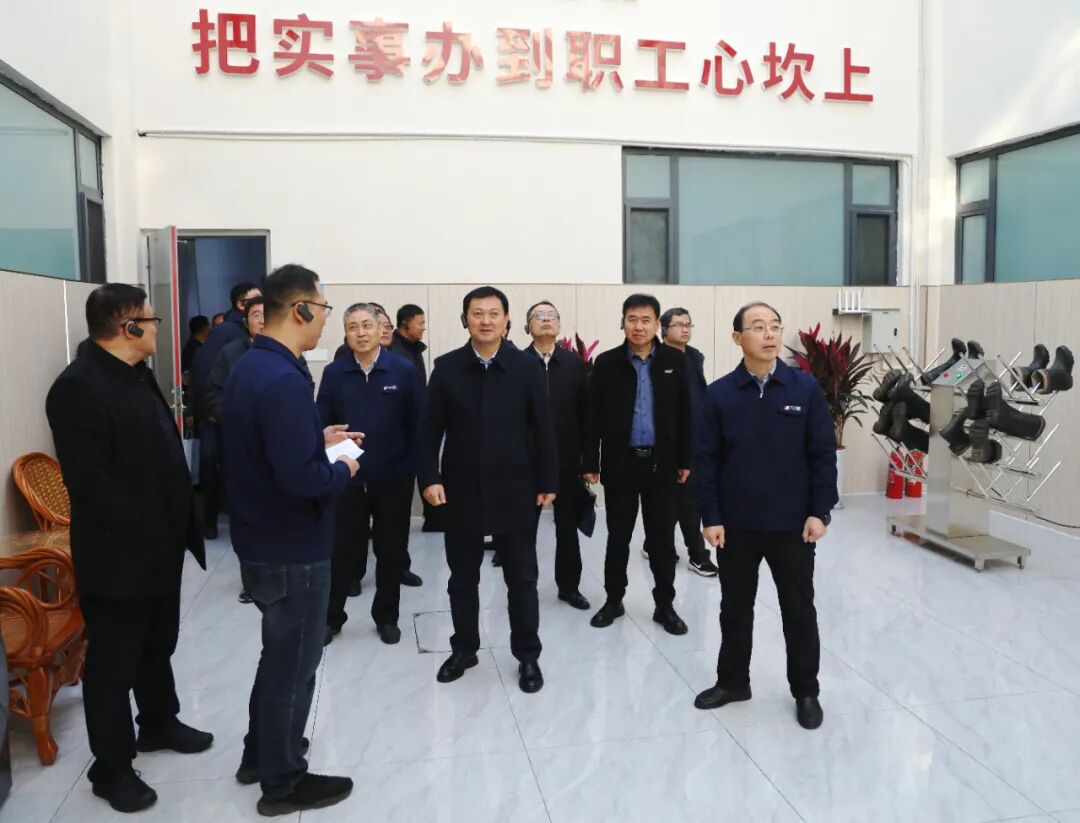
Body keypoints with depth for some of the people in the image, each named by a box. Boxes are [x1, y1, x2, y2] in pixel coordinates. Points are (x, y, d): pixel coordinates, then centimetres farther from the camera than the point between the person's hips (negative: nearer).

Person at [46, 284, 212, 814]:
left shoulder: (137, 375, 10)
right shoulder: (78, 386, -20)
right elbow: (88, 480, -25)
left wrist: (173, 528, 11)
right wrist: (141, 533, -22)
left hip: (159, 546, 9)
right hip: (118, 554, -9)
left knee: (158, 646, 24)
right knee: (113, 661, 7)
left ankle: (159, 724, 43)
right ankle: (111, 768, 22)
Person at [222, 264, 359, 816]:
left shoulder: (249, 366, 5)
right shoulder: (283, 380, -27)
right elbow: (302, 479, -32)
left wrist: (319, 439, 9)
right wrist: (342, 470, -14)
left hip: (264, 544, 10)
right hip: (293, 552, -10)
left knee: (280, 654, 26)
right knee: (293, 665, 9)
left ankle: (259, 755, 43)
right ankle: (283, 782, 28)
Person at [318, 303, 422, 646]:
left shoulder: (404, 370, -4)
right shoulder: (333, 373, 0)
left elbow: (416, 424, -2)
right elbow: (322, 424, 1)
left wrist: (415, 468, -5)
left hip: (394, 478, 0)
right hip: (347, 478, 1)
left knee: (391, 552, 11)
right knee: (341, 550, 9)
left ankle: (386, 616, 28)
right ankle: (331, 616, 27)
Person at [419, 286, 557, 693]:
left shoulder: (527, 366, -3)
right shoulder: (446, 367, 0)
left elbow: (542, 428, -1)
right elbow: (430, 428, 0)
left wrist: (547, 481, -2)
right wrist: (430, 477, -9)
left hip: (514, 489, -1)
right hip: (461, 490, 1)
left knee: (522, 577, 9)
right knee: (463, 576, 14)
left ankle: (527, 655, 25)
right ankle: (464, 648, 32)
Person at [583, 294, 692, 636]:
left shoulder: (674, 361, 1)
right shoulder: (607, 363, -2)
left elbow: (684, 413, 3)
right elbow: (594, 417, -2)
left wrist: (684, 460, 2)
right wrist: (590, 463, -4)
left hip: (661, 463, 1)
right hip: (620, 462, 0)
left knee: (662, 538, 9)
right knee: (618, 537, 10)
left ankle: (665, 605, 21)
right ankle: (614, 599, 25)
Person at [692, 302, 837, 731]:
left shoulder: (806, 388, -4)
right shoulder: (718, 394, -4)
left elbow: (823, 453, -3)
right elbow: (705, 460, -3)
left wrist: (820, 511, -7)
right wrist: (710, 517, -6)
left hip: (792, 524, 0)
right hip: (735, 524, 1)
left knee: (799, 609, 12)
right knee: (735, 607, 14)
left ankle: (806, 690, 29)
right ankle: (732, 680, 33)